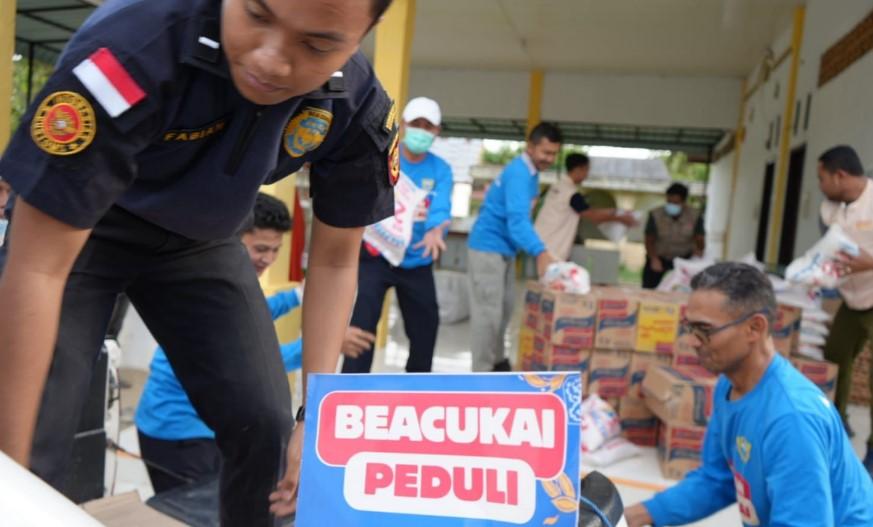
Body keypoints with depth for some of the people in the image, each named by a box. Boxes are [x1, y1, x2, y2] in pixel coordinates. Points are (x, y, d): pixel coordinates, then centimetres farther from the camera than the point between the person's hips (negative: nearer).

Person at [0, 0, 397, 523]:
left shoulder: (358, 105, -22)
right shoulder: (132, 45, -36)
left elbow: (334, 261, -9)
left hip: (202, 242, 3)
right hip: (75, 230, -2)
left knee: (267, 429, -3)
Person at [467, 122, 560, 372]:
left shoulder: (530, 172, 10)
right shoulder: (518, 174, -22)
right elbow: (517, 219, -35)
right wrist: (540, 252, -47)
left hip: (504, 249, 10)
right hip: (488, 247, -10)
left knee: (504, 308, 18)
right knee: (488, 312, -9)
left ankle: (497, 361, 33)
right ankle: (482, 372, -3)